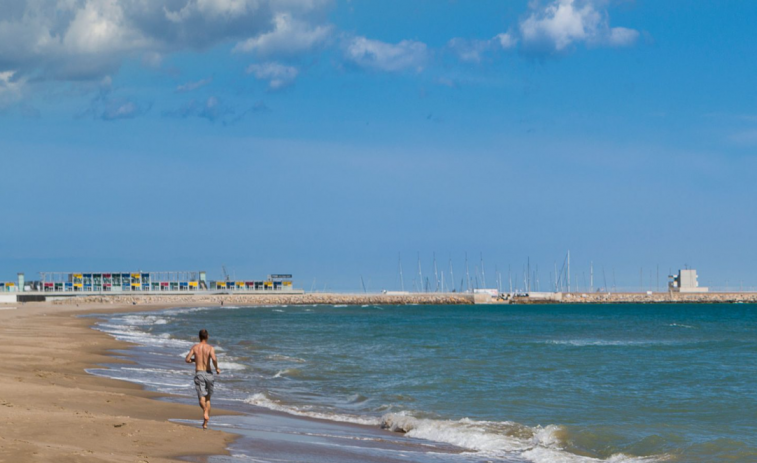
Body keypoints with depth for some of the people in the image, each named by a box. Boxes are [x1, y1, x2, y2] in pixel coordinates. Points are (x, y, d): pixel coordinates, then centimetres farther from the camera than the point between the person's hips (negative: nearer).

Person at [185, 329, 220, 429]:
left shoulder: (195, 347, 4)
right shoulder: (210, 348, -1)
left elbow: (187, 360, 1)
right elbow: (214, 358, -19)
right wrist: (217, 368, -2)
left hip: (199, 373, 0)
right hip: (208, 374, 0)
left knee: (201, 398, -7)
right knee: (208, 398, 15)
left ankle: (205, 412, -40)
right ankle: (205, 423, 15)